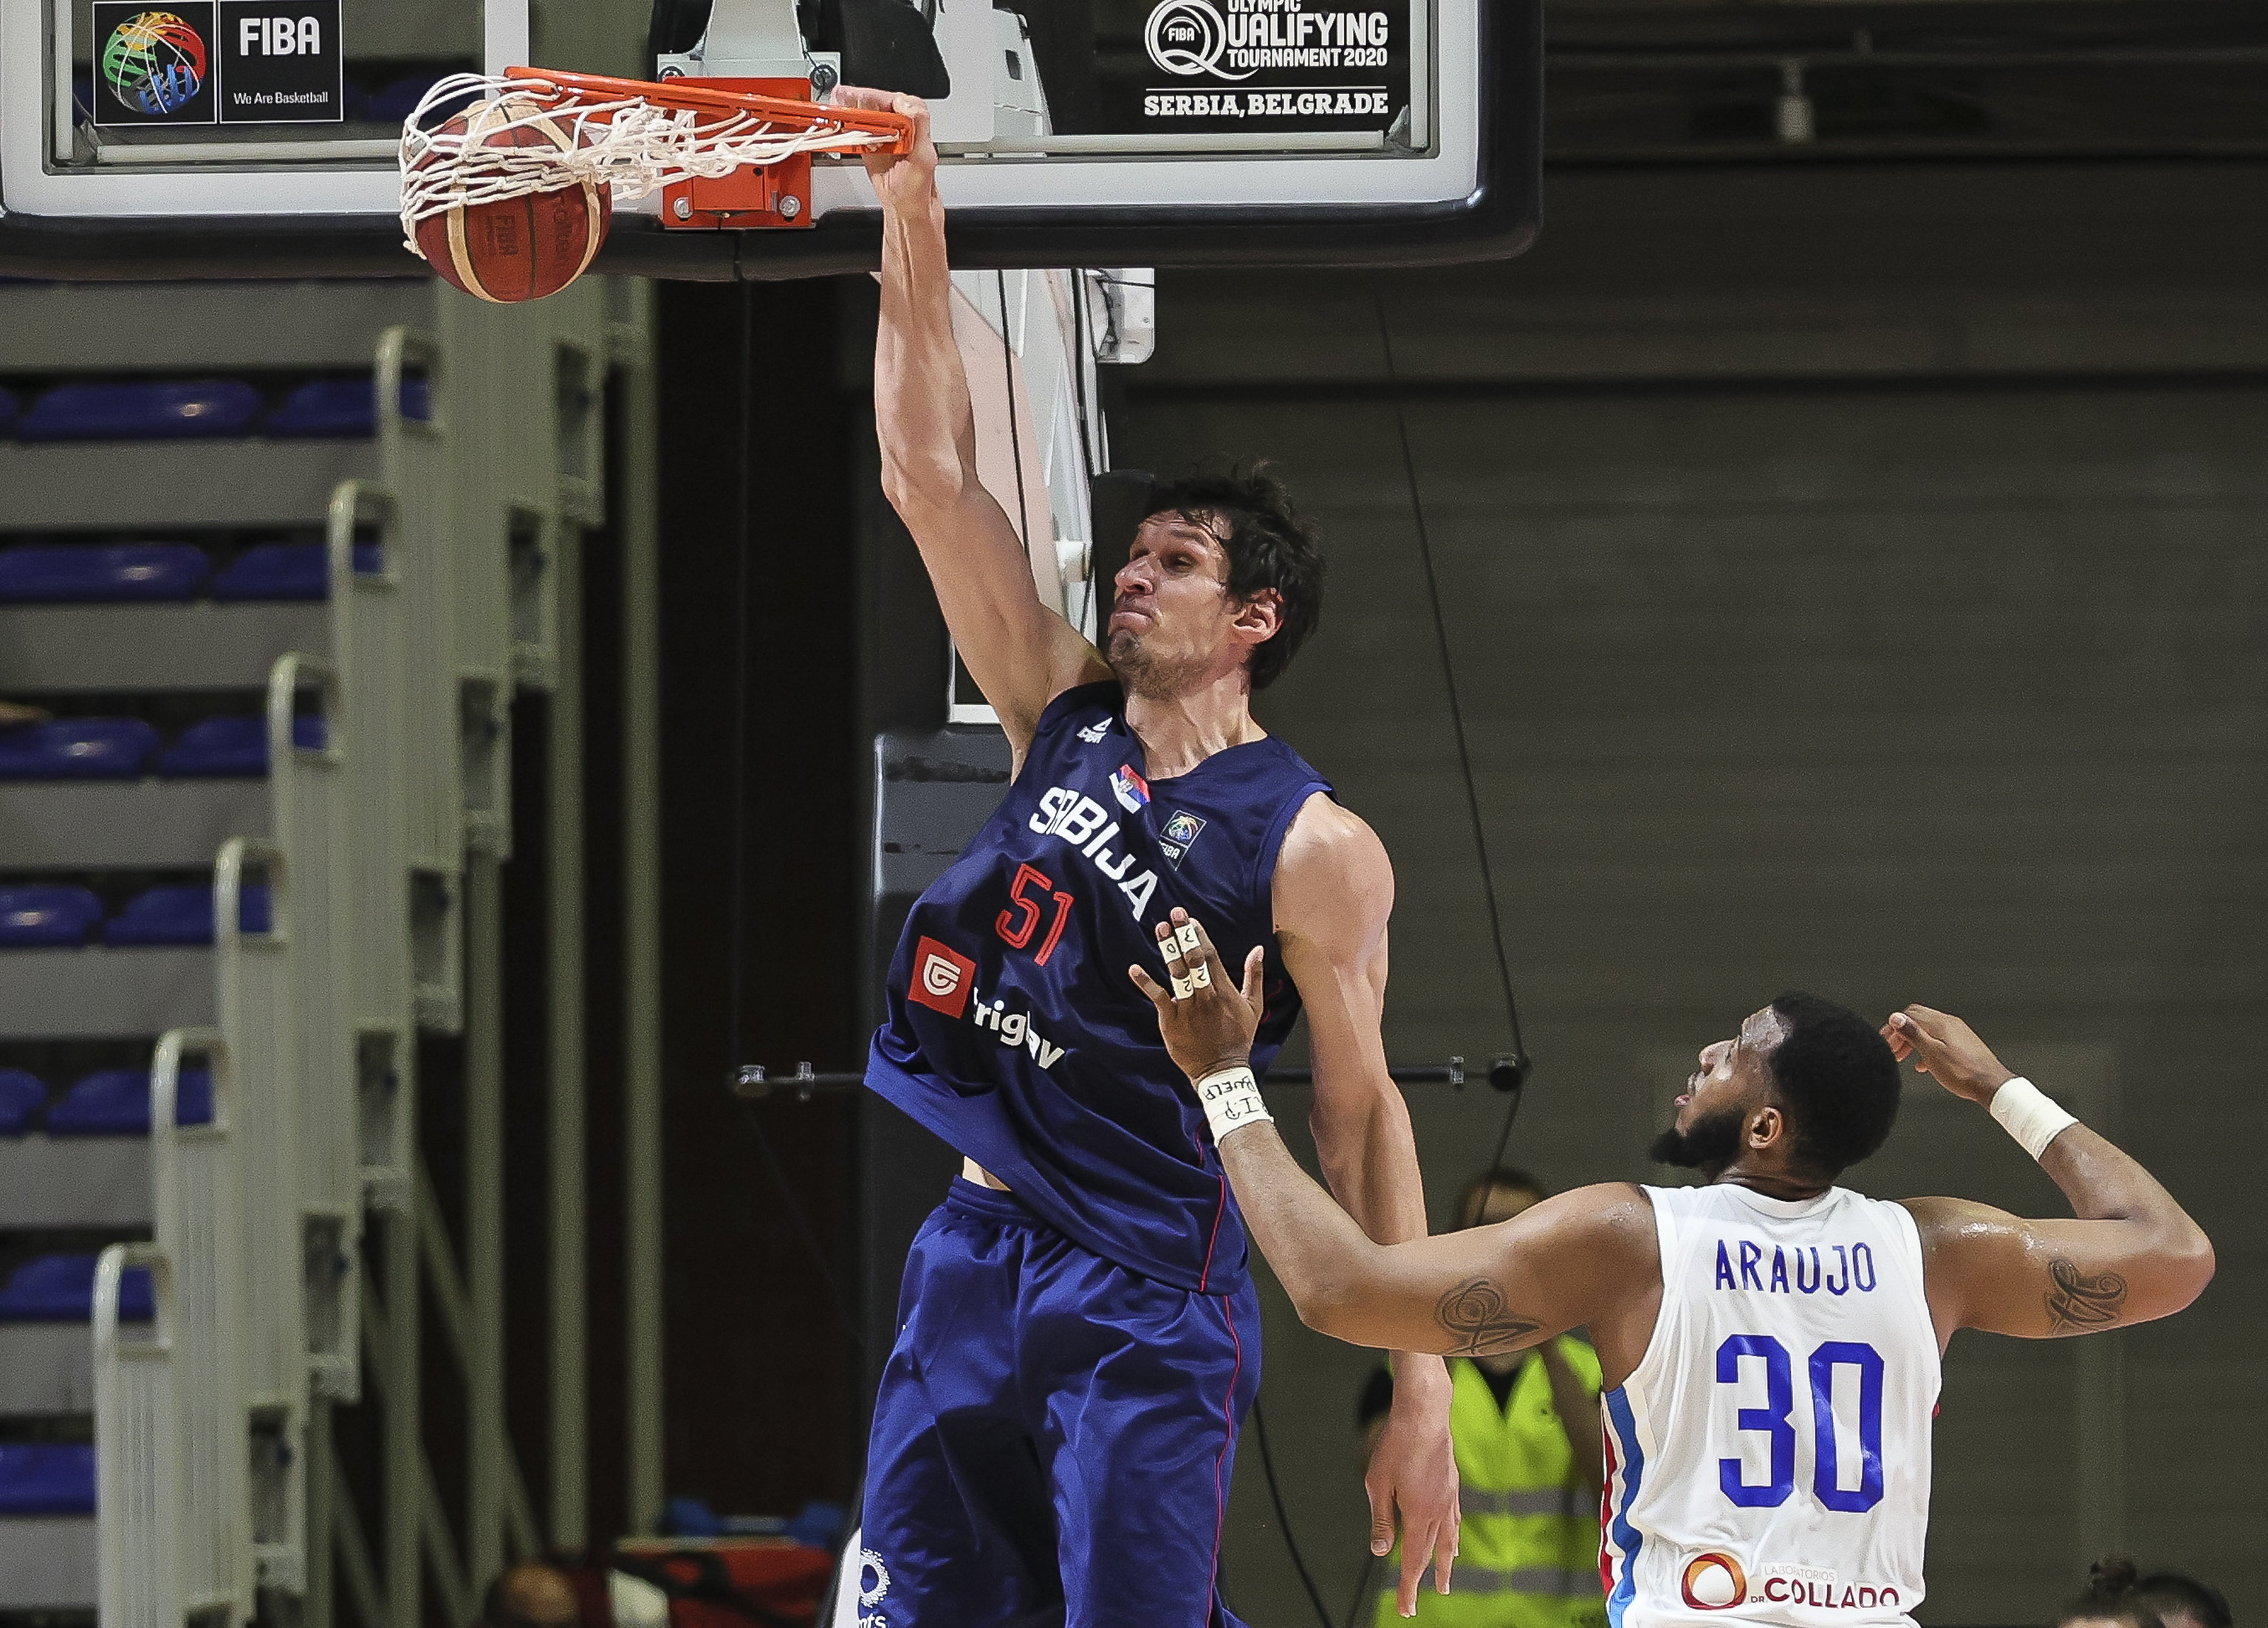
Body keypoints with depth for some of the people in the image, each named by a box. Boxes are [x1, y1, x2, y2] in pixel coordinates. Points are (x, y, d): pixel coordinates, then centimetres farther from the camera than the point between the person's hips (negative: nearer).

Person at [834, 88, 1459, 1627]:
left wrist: (1421, 1399, -12)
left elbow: (1361, 1118, -7)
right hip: (975, 1254, 6)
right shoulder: (1066, 717, 9)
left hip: (1149, 1296, -6)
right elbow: (933, 476, 7)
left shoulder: (1313, 848, -7)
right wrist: (914, 219, -1)